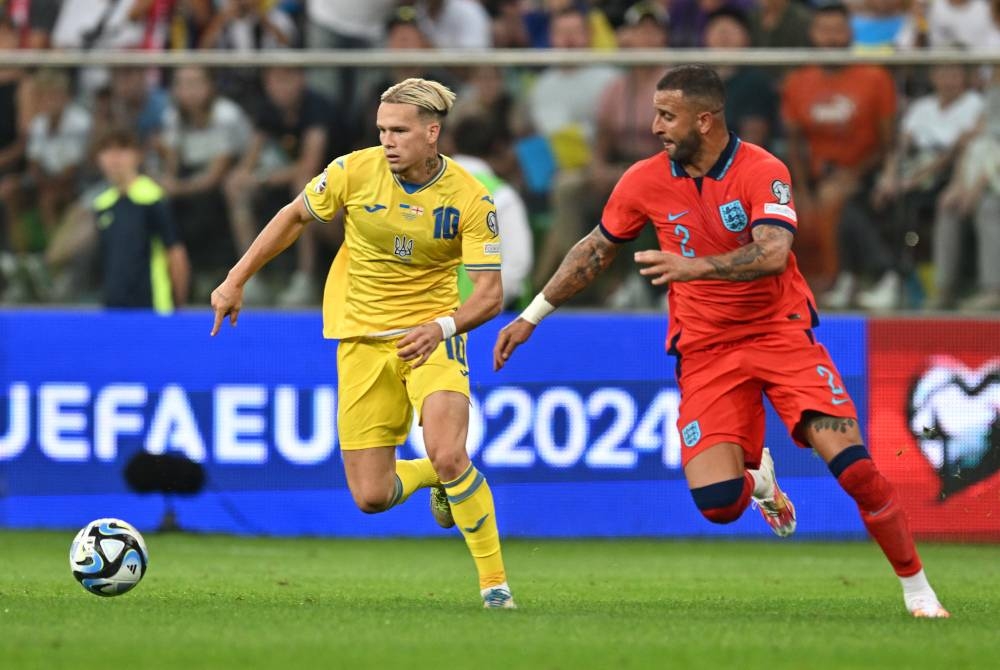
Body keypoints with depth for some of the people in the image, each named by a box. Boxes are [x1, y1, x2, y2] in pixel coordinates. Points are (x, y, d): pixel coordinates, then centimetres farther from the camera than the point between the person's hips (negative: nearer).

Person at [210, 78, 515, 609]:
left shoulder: (470, 198, -14)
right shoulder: (354, 171, -10)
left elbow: (490, 294, -16)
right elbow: (294, 217, 8)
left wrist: (442, 327, -35)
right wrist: (236, 280, 6)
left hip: (431, 334, -2)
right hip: (362, 339, 2)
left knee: (448, 456, -26)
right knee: (371, 497, -3)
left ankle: (494, 581, -9)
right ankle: (437, 477, 32)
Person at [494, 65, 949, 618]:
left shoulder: (762, 172, -14)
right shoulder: (645, 181, -1)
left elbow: (773, 254, -30)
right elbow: (596, 250, 14)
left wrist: (697, 267, -43)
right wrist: (531, 316, 16)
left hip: (780, 331, -2)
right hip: (705, 349, 3)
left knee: (851, 462, -18)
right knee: (717, 504, -15)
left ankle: (916, 588, -1)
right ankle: (756, 479, 24)